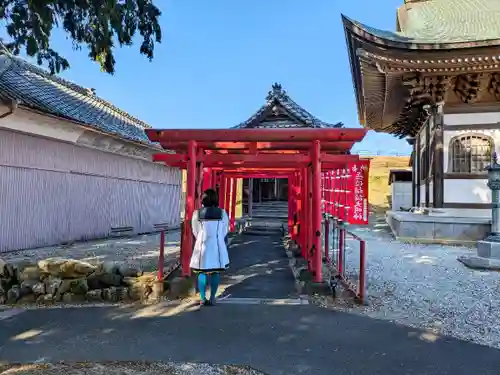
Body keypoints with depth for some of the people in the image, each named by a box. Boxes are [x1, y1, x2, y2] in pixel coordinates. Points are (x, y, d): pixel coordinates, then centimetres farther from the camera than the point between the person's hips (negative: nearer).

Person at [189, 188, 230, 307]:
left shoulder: (197, 213, -4)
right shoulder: (222, 213, -3)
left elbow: (195, 232, 2)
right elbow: (225, 232, 3)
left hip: (202, 246, 0)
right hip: (217, 246, 0)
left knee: (202, 273, 9)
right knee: (215, 272, 9)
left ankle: (203, 299, 10)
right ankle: (212, 298, 11)